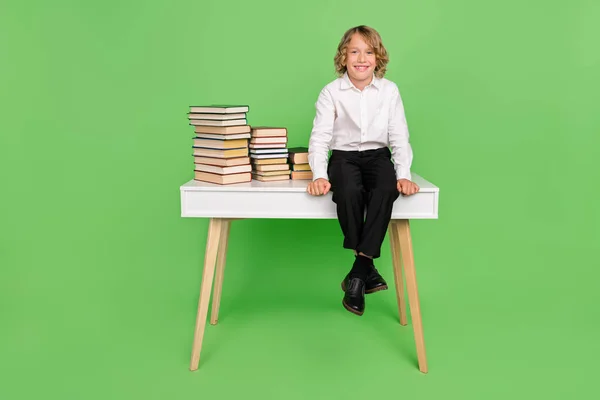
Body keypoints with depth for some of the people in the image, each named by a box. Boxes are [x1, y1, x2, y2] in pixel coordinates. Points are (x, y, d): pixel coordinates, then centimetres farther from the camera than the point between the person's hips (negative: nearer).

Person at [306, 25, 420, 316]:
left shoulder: (390, 90, 4)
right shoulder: (331, 92, 0)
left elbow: (399, 138, 1)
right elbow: (319, 137, -7)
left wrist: (404, 176, -16)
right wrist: (320, 176, -25)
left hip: (378, 156, 1)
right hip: (344, 157, -1)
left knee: (387, 191, -35)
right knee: (349, 192, -37)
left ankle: (358, 272, -25)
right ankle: (367, 268, -18)